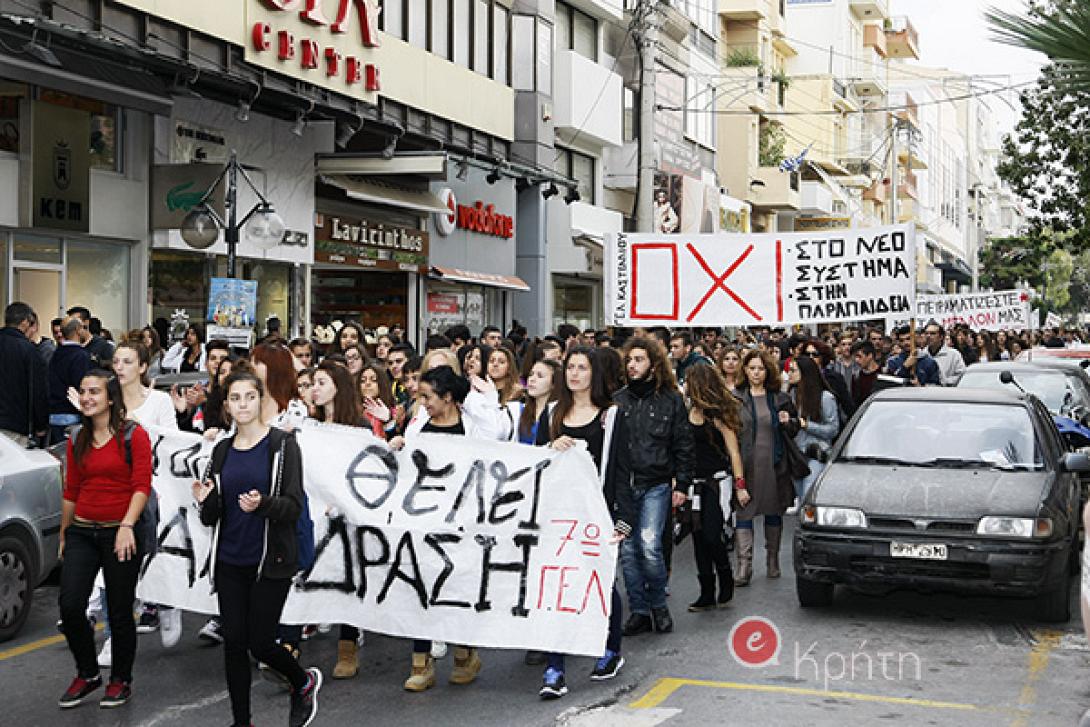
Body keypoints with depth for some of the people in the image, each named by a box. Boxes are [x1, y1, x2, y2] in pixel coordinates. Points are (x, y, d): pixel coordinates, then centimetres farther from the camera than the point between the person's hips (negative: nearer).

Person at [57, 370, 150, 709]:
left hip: (120, 533, -4)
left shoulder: (134, 436, -5)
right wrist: (63, 535, 19)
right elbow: (71, 491, 16)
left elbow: (142, 485, -13)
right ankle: (88, 673, 13)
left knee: (119, 613, 3)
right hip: (82, 532, 4)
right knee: (70, 606, -9)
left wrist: (127, 525, -24)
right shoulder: (77, 442, 10)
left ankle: (121, 680, 23)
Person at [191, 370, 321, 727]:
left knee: (260, 643, -3)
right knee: (234, 642, 4)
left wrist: (262, 504, -29)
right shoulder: (223, 450, 8)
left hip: (270, 561, -4)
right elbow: (212, 518, 9)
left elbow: (294, 506, -11)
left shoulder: (282, 443, -5)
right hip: (230, 562, 4)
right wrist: (205, 502, -13)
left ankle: (304, 681, 27)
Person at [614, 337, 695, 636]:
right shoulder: (617, 400, 9)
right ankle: (639, 611, 13)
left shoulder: (671, 400, 3)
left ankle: (658, 604, 9)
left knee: (650, 546, -13)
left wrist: (682, 484, 0)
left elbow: (683, 445, 5)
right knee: (628, 550, 2)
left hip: (656, 485, -3)